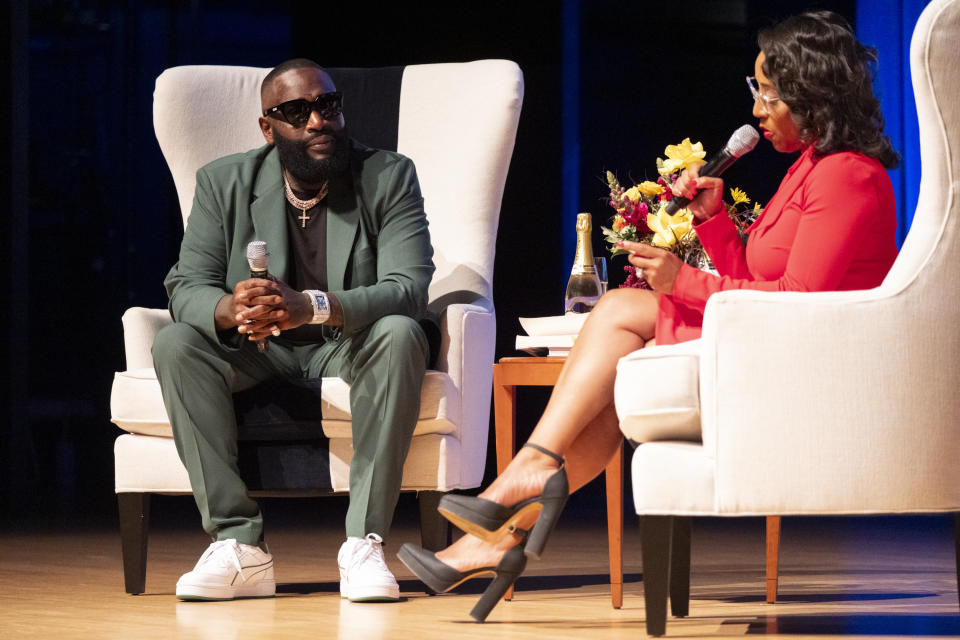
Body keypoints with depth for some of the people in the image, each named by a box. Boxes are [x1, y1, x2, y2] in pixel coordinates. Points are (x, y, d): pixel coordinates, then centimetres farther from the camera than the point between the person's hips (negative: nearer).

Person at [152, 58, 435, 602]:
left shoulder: (389, 178, -7)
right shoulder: (224, 183, -1)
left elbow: (409, 289, -21)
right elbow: (186, 287, -9)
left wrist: (310, 307, -39)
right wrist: (229, 309, -36)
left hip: (350, 349, -2)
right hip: (256, 356, 2)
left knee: (400, 334, -34)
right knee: (175, 343, -27)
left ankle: (364, 544, -34)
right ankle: (240, 546, -30)